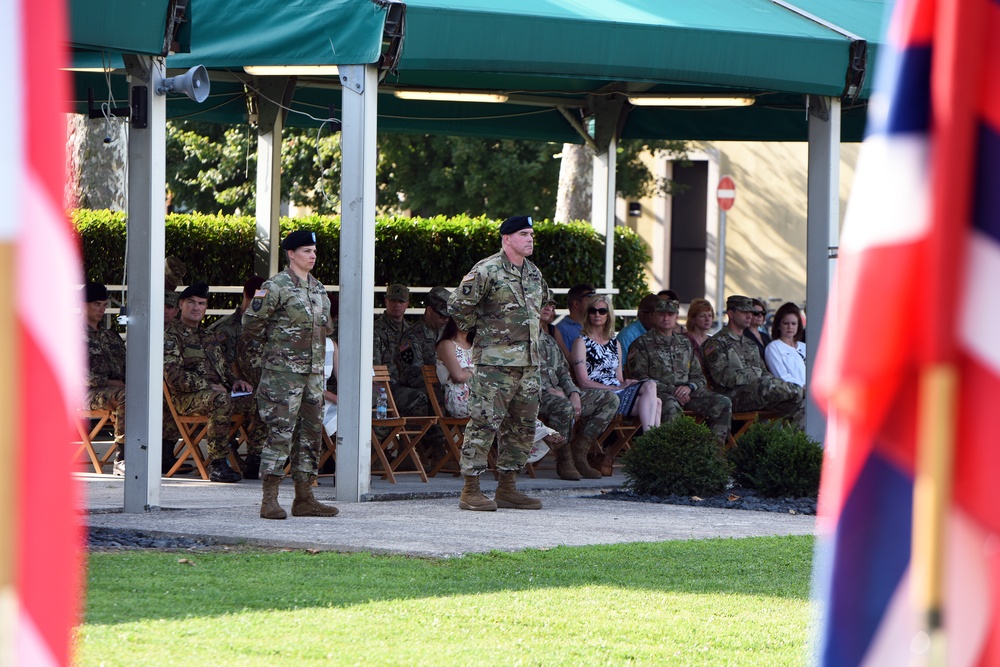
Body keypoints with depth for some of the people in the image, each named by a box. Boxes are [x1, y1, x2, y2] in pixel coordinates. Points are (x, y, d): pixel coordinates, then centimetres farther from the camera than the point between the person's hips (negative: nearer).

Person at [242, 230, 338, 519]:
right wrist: (275, 343, 0)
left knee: (311, 433, 8)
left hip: (313, 372, 8)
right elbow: (251, 323, -9)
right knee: (281, 433, -10)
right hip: (283, 372, -8)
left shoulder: (318, 288, 15)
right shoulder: (276, 287, -9)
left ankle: (304, 498, 13)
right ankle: (269, 500, -8)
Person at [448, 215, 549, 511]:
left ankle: (507, 488, 17)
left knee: (522, 425, 9)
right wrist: (479, 329, -1)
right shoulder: (486, 271, -11)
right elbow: (458, 305, -11)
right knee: (485, 422, -8)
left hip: (528, 362, 8)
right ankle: (470, 490, -6)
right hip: (495, 361, -8)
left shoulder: (533, 272, 14)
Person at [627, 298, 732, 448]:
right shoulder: (642, 344, 7)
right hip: (659, 393, -5)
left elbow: (699, 377, 22)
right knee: (672, 407, -41)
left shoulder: (685, 344, 24)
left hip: (686, 392, 5)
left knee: (723, 404, -16)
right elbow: (640, 377, -4)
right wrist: (671, 390, -14)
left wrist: (689, 386, -5)